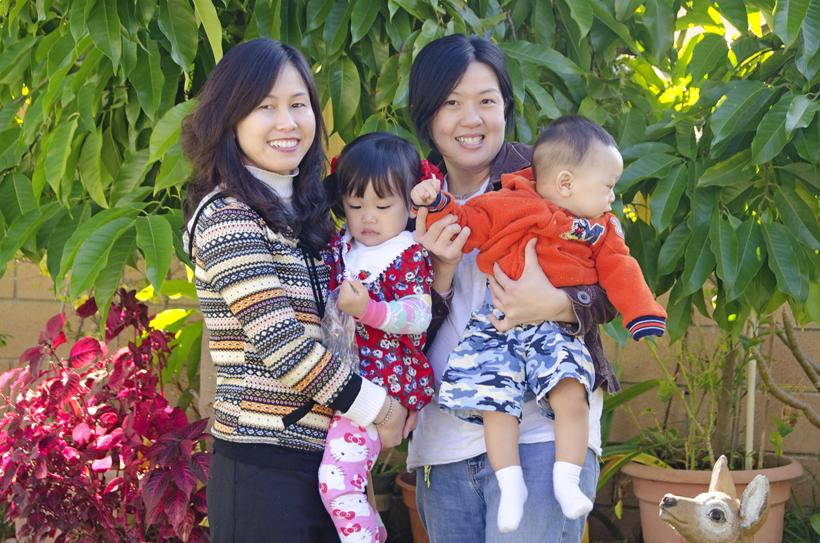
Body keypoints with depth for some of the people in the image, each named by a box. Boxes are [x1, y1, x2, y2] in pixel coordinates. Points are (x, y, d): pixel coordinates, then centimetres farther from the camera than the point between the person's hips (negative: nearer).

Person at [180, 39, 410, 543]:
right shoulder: (225, 215, -11)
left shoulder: (307, 212, 16)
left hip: (326, 457, 8)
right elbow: (279, 341, -18)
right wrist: (378, 407, -10)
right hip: (262, 467, -8)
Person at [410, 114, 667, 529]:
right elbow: (464, 225, 3)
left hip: (557, 329, 2)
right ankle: (511, 484, -2)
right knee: (495, 403, -13)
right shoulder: (505, 207, -1)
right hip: (499, 325, -2)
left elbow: (619, 272, 11)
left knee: (572, 394, -21)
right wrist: (436, 204, -16)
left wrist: (645, 319, -1)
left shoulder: (601, 230, 14)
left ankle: (566, 480, -10)